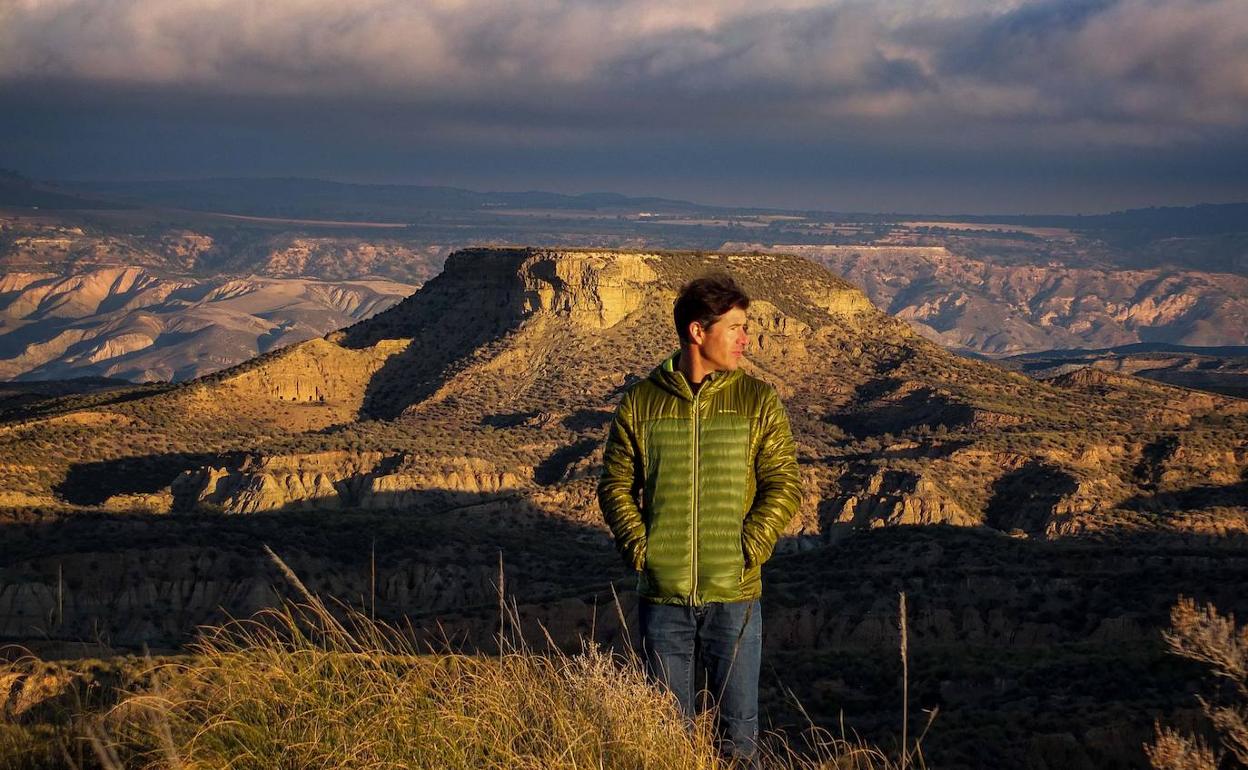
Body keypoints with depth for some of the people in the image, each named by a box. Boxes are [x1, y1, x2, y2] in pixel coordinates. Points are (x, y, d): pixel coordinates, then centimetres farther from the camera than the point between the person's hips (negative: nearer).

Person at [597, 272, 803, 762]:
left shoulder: (758, 401, 0)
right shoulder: (640, 402, 1)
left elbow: (783, 484, -2)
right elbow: (616, 484, 5)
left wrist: (748, 552, -13)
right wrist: (638, 548, -8)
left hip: (734, 595, 0)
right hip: (661, 595, 0)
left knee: (737, 727, 5)